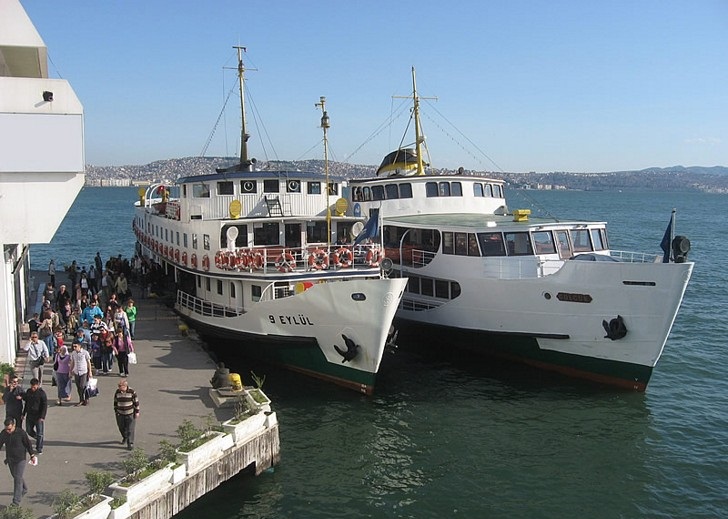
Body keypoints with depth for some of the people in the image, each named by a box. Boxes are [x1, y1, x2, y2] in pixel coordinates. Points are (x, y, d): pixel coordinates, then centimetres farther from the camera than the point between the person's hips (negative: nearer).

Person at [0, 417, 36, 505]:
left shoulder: (21, 432, -19)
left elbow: (28, 444, -8)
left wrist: (32, 455, -1)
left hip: (20, 459, -5)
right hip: (10, 459, 5)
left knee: (18, 478, -10)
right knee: (15, 476, 21)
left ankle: (16, 501, -10)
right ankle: (24, 489, 46)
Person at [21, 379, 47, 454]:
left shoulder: (42, 393, -13)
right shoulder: (28, 391, 5)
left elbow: (45, 406, -13)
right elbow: (26, 403, 16)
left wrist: (42, 417, -18)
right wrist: (23, 414, 16)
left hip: (38, 417, -6)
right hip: (29, 415, 6)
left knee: (39, 433, 0)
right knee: (29, 431, 12)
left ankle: (39, 449, 10)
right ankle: (38, 439, 37)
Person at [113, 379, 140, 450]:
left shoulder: (132, 392, -13)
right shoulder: (117, 392, -3)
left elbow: (136, 402, -6)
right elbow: (115, 402, 10)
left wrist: (137, 412, -6)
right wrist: (116, 411, 10)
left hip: (130, 414, -4)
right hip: (120, 414, 4)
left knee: (130, 429, -4)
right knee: (121, 428, 15)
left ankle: (130, 444, 2)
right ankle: (125, 437, 43)